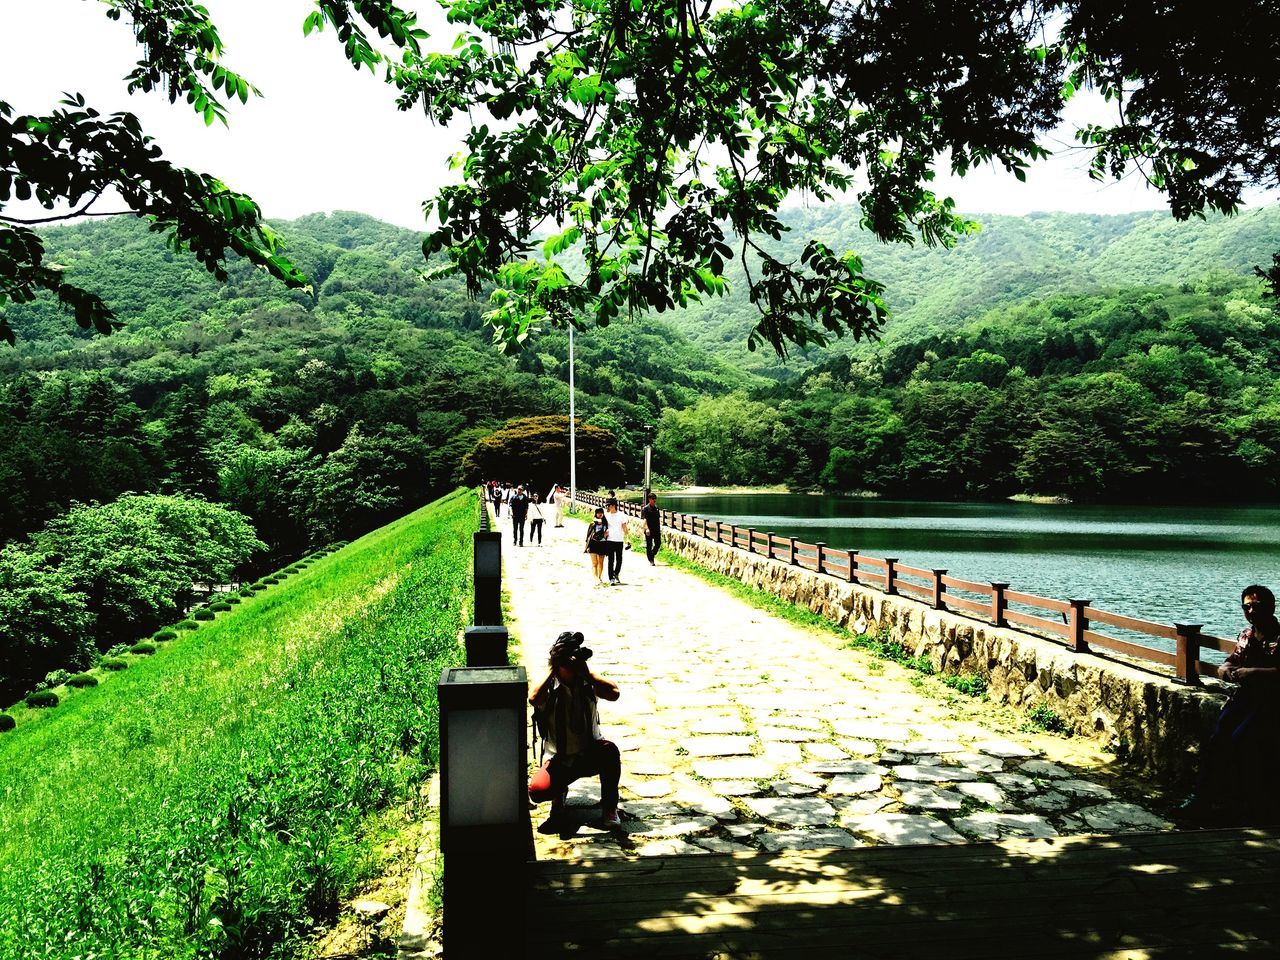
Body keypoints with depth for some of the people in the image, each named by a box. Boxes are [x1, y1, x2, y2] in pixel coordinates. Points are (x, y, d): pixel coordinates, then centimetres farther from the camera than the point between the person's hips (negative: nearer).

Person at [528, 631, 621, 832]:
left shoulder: (588, 684, -4)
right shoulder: (549, 688, -10)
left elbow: (613, 693, -25)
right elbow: (534, 699, -35)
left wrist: (586, 672, -22)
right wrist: (551, 671, -24)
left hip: (590, 756, 1)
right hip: (559, 761, -1)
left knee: (610, 750, -34)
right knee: (537, 791, -30)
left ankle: (609, 806, -9)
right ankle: (559, 794, 11)